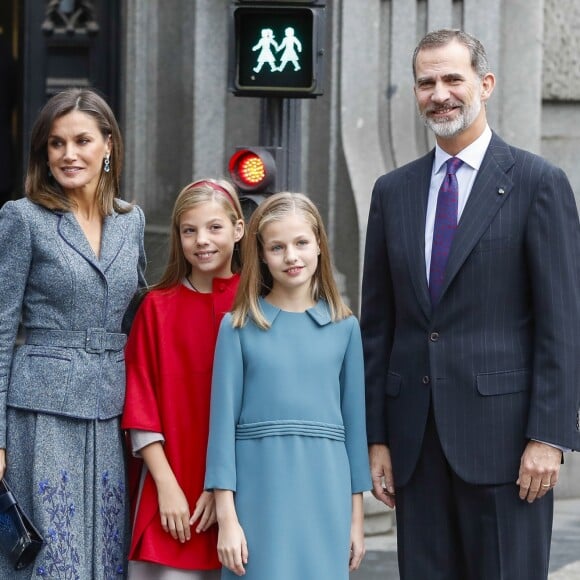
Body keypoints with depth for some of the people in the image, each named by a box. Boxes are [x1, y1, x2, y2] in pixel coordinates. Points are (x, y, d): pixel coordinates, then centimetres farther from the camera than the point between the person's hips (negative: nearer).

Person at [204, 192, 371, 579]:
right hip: (259, 494, -1)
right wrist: (227, 518, -4)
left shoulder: (344, 327, 8)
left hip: (324, 494, 2)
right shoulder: (238, 327, 2)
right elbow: (224, 420, 1)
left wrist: (357, 516, 10)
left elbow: (354, 419, 10)